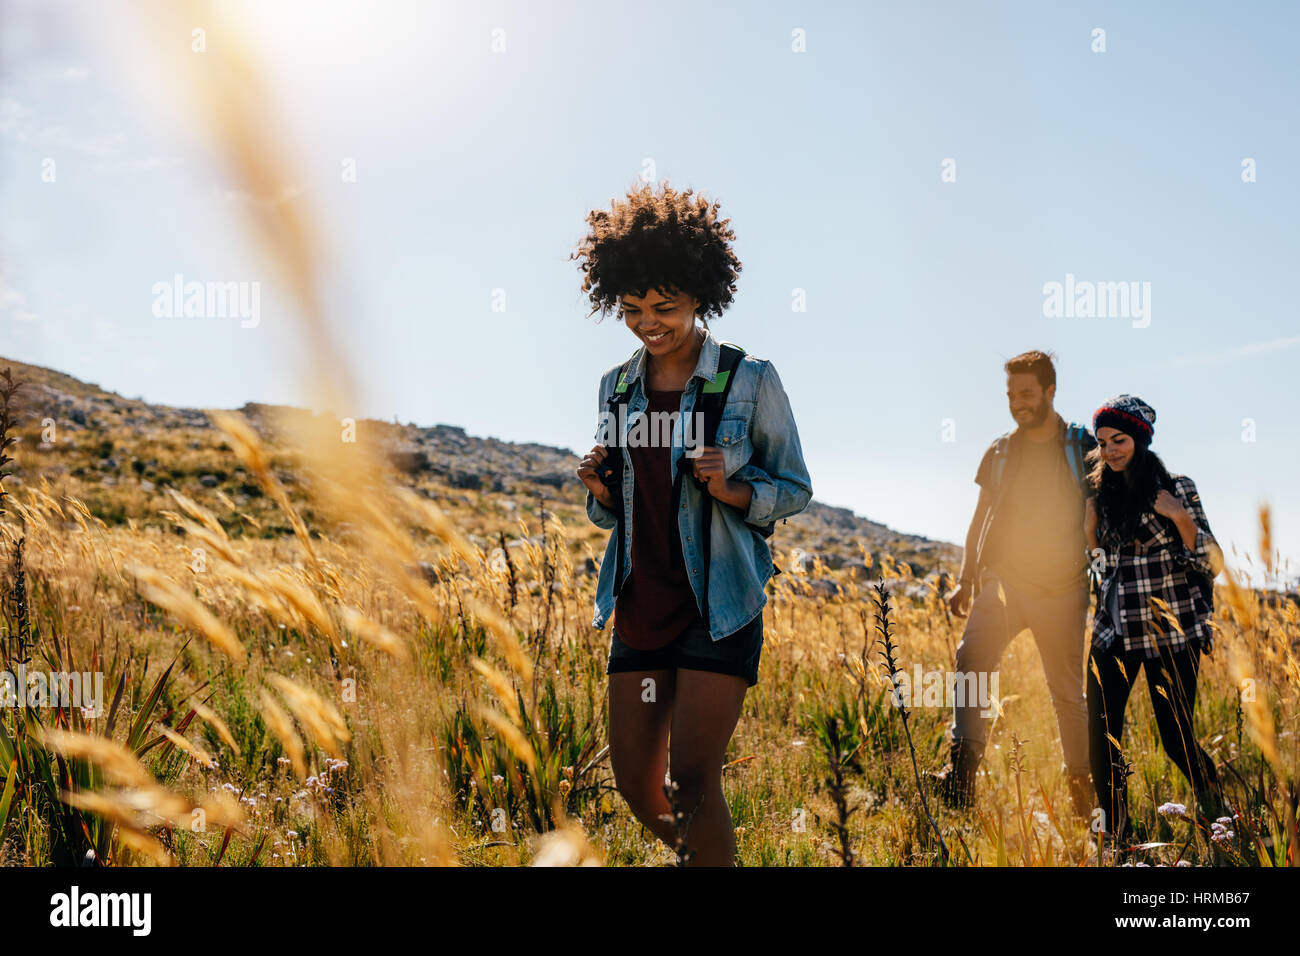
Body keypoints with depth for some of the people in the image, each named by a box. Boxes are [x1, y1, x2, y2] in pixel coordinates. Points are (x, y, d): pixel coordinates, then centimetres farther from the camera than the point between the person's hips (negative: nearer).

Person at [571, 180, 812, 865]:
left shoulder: (749, 379, -5)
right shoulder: (617, 386, 9)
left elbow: (795, 490, 1)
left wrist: (730, 490, -18)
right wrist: (599, 490, -5)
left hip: (718, 604, -5)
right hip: (640, 603, 5)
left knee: (693, 777, -11)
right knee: (633, 782, 8)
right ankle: (699, 855, 35)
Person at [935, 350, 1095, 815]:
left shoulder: (1085, 449, 2)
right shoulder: (999, 453, 9)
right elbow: (980, 519, 16)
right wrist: (965, 580, 12)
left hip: (1063, 589, -1)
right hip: (1005, 578, 1)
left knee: (1068, 689, 6)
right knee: (972, 654, -24)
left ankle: (1082, 782, 23)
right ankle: (963, 768, -27)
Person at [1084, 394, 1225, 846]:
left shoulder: (1177, 488, -3)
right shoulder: (1102, 495, 9)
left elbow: (1211, 562, -5)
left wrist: (1180, 517, -19)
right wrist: (1089, 519, 1)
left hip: (1170, 633, -4)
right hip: (1114, 632, 4)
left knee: (1177, 739, 2)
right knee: (1100, 738, -2)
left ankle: (1216, 809, 32)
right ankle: (1117, 837, 13)